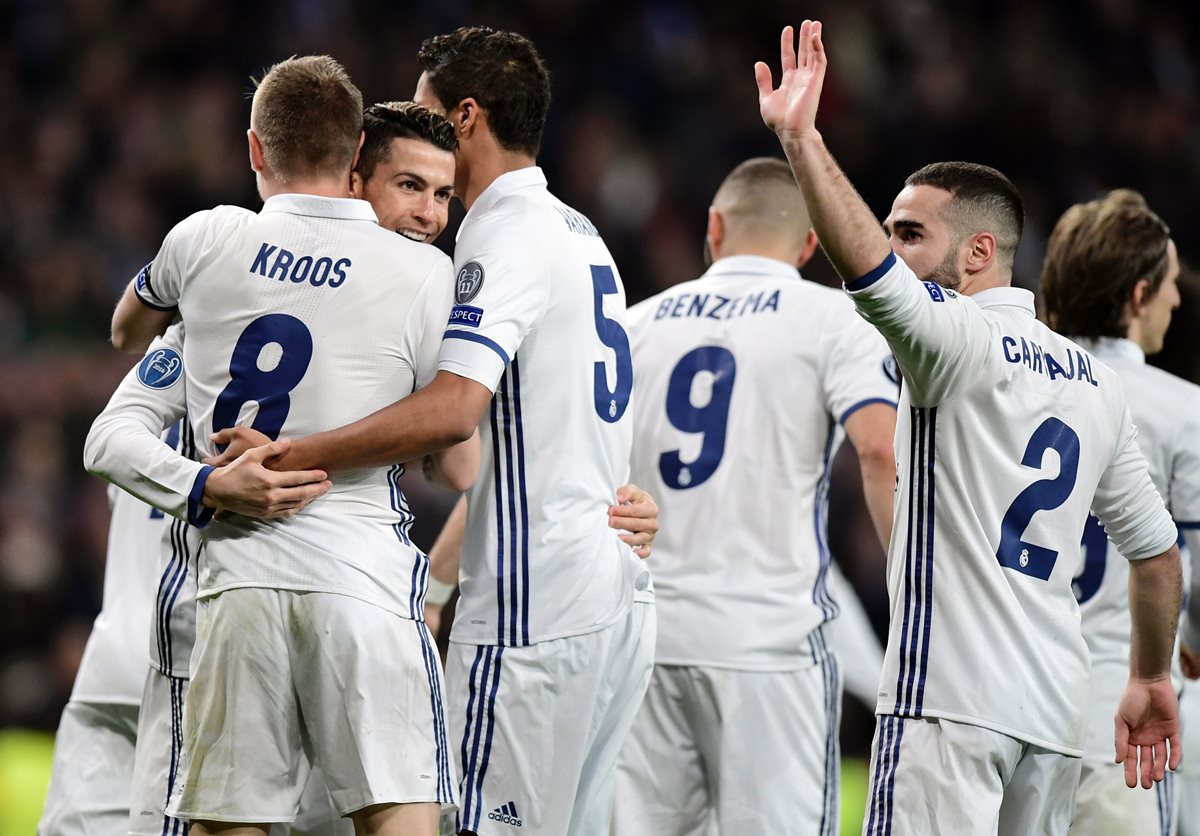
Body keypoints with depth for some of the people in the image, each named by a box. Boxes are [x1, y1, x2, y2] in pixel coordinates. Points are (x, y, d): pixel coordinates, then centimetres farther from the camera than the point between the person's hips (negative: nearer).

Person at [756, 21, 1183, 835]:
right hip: (1055, 708, 8)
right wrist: (1151, 677, 30)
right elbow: (1156, 548, 20)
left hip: (955, 699, -8)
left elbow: (868, 270, -25)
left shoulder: (962, 339, -6)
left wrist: (800, 136, -27)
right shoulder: (1095, 379, 17)